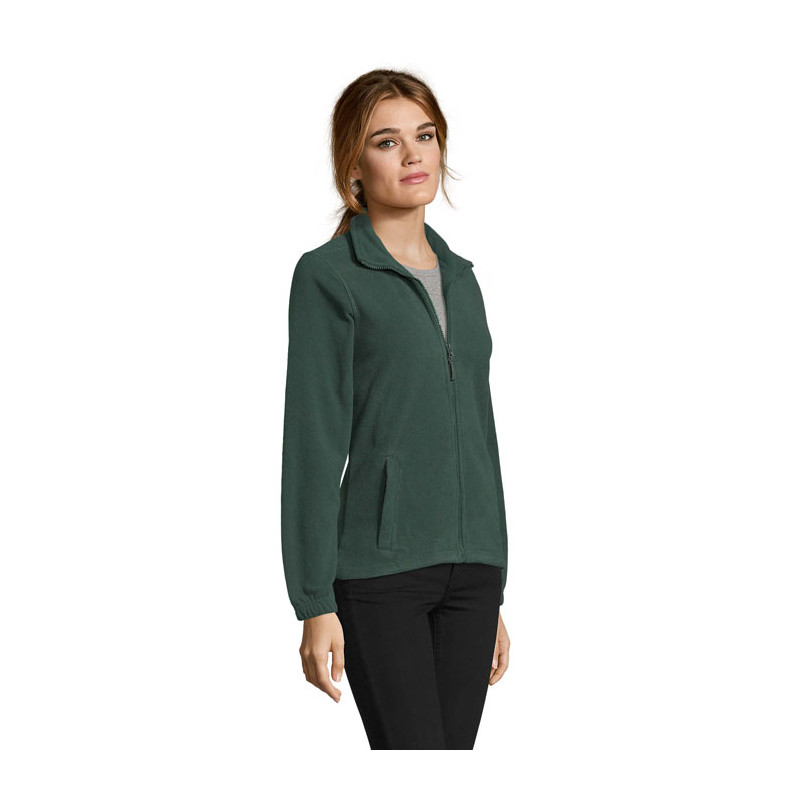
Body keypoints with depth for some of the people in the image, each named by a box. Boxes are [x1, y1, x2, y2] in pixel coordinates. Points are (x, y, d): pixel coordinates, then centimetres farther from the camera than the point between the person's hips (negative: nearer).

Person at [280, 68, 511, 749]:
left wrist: (494, 596, 17)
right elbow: (314, 444, -8)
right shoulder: (329, 277, -4)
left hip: (468, 566, 6)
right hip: (379, 566, -6)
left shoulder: (459, 278, 15)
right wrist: (315, 604, -13)